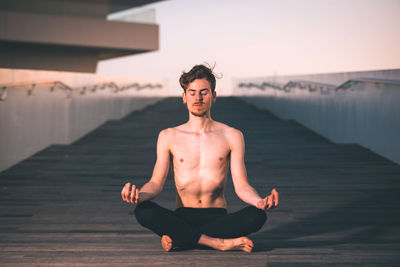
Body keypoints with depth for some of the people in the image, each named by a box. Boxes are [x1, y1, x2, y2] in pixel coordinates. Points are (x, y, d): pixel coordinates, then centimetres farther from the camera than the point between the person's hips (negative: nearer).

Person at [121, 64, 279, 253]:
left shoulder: (232, 136, 7)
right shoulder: (168, 137, 8)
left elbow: (241, 185, 2)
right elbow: (156, 183, 3)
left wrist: (261, 201, -22)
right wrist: (138, 195, -22)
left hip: (218, 218, 0)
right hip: (182, 218, 0)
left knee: (257, 216, -31)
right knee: (143, 211, -31)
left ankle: (179, 239, -26)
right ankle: (220, 243, -30)